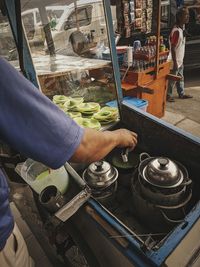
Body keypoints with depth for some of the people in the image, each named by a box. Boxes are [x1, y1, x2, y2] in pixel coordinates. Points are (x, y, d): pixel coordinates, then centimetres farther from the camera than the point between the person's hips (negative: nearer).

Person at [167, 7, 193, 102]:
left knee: (180, 77, 19)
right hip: (175, 61, -9)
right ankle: (168, 95, 21)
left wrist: (180, 60, 17)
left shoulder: (182, 27, 6)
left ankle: (181, 94, 33)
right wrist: (175, 63, -21)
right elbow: (173, 49, -22)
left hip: (180, 60, 9)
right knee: (172, 79, 4)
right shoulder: (176, 31, -23)